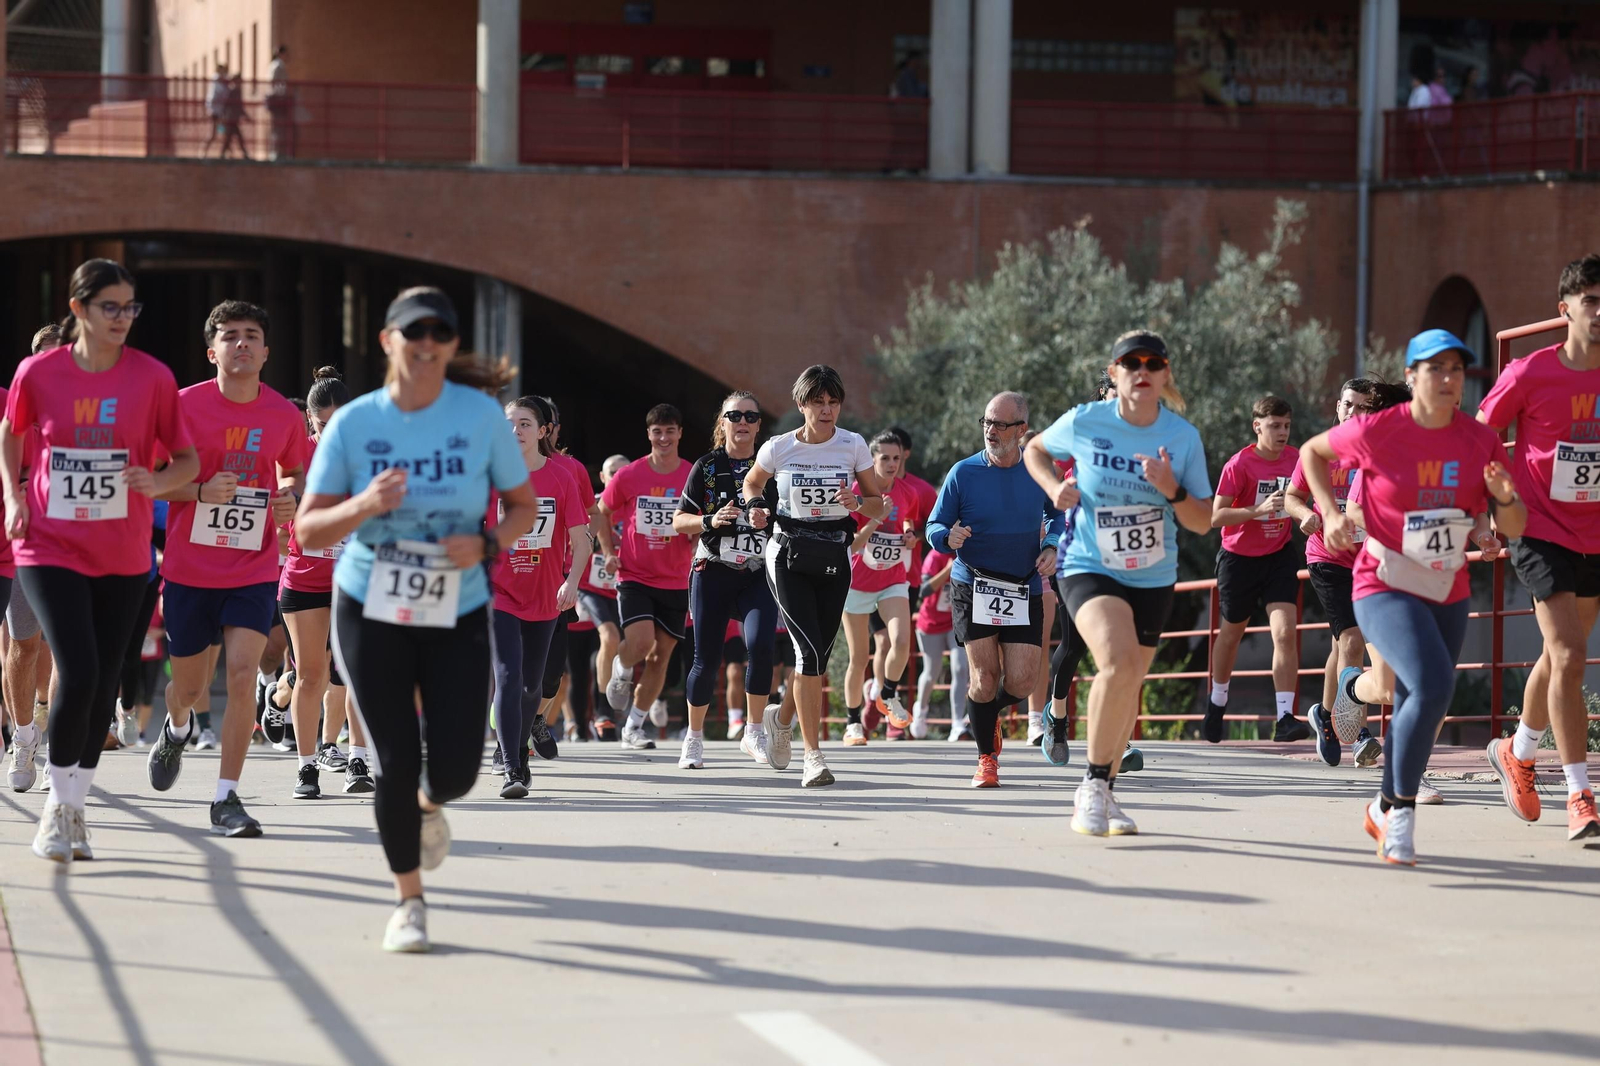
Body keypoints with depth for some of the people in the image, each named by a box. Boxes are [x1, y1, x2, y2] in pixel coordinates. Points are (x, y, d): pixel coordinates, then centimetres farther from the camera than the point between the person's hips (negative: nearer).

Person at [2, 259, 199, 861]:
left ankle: (73, 807, 23)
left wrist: (159, 483, -17)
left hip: (122, 557, 2)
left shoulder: (153, 377, -3)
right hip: (50, 547, -2)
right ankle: (58, 806, 2)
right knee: (77, 675, -15)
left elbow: (187, 460, 4)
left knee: (103, 685, 6)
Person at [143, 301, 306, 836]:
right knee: (190, 685, 11)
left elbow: (294, 472, 19)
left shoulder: (284, 415, 0)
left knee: (242, 672, -15)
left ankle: (226, 800, -7)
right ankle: (177, 729, 50)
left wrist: (290, 497, -3)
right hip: (189, 567, -1)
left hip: (255, 569, 1)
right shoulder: (186, 405, -8)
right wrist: (201, 490, -20)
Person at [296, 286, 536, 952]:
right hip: (371, 614, -1)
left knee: (456, 768, -5)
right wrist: (364, 505, -26)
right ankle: (409, 901, 18)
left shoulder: (482, 416, -6)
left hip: (458, 616, 1)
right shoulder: (353, 423, -7)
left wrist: (487, 544, -17)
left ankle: (427, 806, 35)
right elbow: (307, 531, -6)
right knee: (395, 763, -4)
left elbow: (525, 506, 3)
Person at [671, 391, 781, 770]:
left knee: (760, 646, -22)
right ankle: (694, 737, 20)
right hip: (712, 572, 0)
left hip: (758, 575, 0)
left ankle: (754, 732, -8)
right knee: (707, 660, 0)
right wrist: (710, 521, -14)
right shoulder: (707, 467, 3)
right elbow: (679, 521, 4)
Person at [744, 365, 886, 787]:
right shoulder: (779, 448, -3)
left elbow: (877, 502, 6)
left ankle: (784, 720, 39)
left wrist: (856, 503, -16)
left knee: (818, 653, 7)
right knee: (810, 649, -16)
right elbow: (752, 483, 16)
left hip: (834, 557, 3)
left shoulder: (853, 446, -1)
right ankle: (813, 756, -14)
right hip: (788, 555, -2)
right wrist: (757, 509, -5)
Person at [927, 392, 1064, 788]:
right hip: (972, 588, -2)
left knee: (1020, 682, -6)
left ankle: (987, 713, 30)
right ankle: (987, 759, 11)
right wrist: (948, 537, -23)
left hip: (1024, 591, 2)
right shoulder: (963, 473, -6)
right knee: (985, 675, -9)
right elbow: (934, 527, -1)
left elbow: (1056, 513, 18)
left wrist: (1052, 546, 0)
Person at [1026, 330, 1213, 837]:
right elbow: (1035, 450, 12)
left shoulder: (1183, 437, -6)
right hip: (1090, 569, -4)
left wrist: (1171, 490, -20)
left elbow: (1202, 523, -2)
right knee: (1119, 663, -29)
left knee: (1127, 689, 14)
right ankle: (1094, 782, -12)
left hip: (1153, 579, 4)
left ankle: (1100, 793, 36)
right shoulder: (1084, 423, -9)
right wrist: (1055, 488, -7)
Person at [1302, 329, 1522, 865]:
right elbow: (1313, 451, 7)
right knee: (1433, 685, -27)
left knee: (1418, 709, 16)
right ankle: (1402, 813, -13)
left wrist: (1504, 497, -20)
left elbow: (1514, 528, 1)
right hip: (1385, 588, -5)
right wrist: (1331, 513, -4)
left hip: (1449, 594, 5)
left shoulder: (1481, 440, -2)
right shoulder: (1377, 432, -12)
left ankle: (1385, 809, 40)